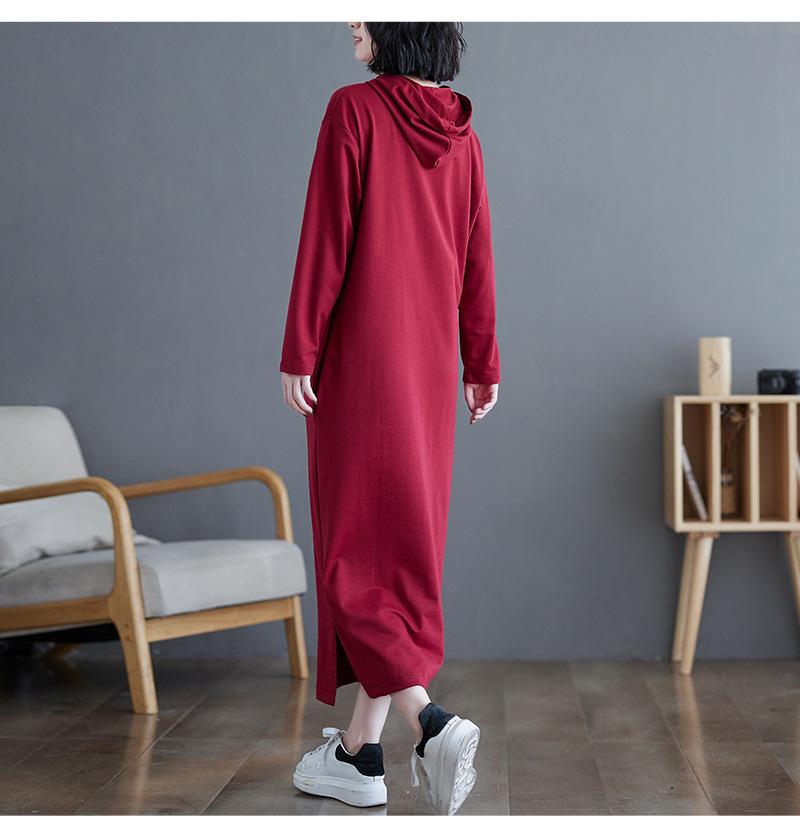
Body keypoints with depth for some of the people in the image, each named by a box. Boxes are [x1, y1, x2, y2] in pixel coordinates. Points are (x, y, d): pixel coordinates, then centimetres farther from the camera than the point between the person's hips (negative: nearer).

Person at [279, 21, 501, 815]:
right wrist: (481, 366, 14)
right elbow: (478, 260, 9)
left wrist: (297, 352, -11)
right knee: (404, 541, 8)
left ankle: (432, 722, -16)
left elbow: (325, 237, -13)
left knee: (355, 546, 1)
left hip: (357, 357, -6)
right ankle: (360, 749, 13)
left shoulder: (353, 109, -8)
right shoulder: (462, 136, 8)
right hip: (427, 363, 6)